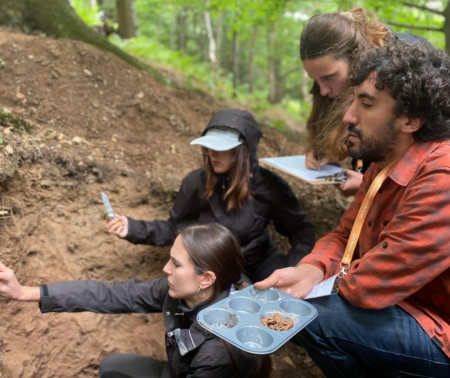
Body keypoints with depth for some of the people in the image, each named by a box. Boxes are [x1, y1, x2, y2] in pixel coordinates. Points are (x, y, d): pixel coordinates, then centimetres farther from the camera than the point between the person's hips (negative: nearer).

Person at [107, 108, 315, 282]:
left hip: (260, 261, 1)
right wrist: (135, 229, -17)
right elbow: (177, 228, -3)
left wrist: (297, 264, -27)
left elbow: (300, 229, -8)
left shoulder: (270, 186, -17)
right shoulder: (196, 182, -15)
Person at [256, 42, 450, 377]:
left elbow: (368, 285, -29)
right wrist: (310, 269, -16)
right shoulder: (385, 162, 1)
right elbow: (346, 234, 4)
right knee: (283, 298, 8)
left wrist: (333, 275, -8)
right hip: (407, 305, 8)